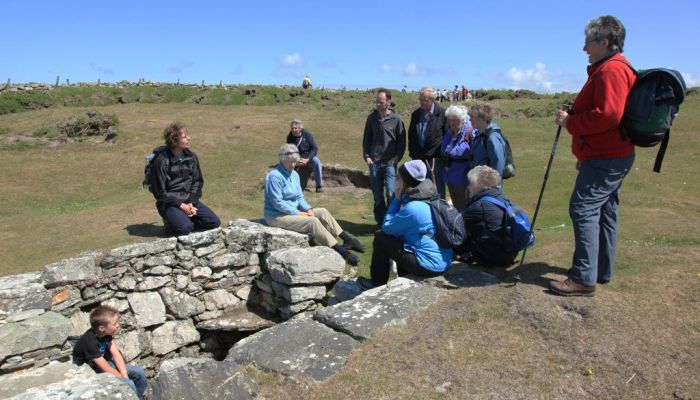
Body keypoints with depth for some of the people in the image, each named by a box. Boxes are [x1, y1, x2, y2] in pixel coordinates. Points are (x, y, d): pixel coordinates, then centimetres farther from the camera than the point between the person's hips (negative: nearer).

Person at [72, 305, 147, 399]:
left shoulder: (105, 333, -9)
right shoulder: (90, 342, -32)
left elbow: (116, 355, -8)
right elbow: (107, 369, -27)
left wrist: (125, 376, -18)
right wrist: (125, 379, -16)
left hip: (102, 363, 8)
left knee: (139, 372, -1)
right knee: (129, 384, -23)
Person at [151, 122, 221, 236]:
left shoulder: (192, 157, 3)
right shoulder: (161, 161, -13)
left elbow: (198, 181, 7)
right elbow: (160, 192, -11)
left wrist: (191, 203, -8)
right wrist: (182, 206, -17)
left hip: (189, 200, 5)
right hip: (169, 203, -5)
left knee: (214, 222, -11)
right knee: (185, 228, -28)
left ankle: (185, 219, 7)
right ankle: (171, 221, 4)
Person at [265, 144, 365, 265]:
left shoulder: (294, 174, 9)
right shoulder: (274, 176, -17)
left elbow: (299, 197, 12)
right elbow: (277, 203, -20)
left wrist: (308, 209, -8)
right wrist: (298, 213, -20)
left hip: (294, 211, 8)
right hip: (277, 216, -8)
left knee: (322, 212, -7)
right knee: (312, 221, -25)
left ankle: (347, 239, -10)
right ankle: (341, 251, -26)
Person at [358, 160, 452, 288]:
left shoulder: (412, 208, -23)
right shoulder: (431, 198, 4)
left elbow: (386, 227, -7)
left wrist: (397, 199, -5)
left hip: (429, 265, -9)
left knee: (380, 238, -1)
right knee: (399, 235, 27)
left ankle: (377, 284, 16)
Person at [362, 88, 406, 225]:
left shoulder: (396, 119, -2)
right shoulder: (372, 118, 6)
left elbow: (402, 140, 3)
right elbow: (366, 138, 13)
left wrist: (397, 157, -6)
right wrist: (366, 156, 3)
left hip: (390, 163, -3)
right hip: (374, 162, 3)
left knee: (391, 194, -9)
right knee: (377, 195, 8)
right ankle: (380, 222, 19)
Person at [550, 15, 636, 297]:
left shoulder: (611, 69, -14)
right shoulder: (612, 68, 21)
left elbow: (608, 115, -27)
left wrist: (571, 123, -15)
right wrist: (584, 156, 25)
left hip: (605, 158, -11)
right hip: (610, 156, 11)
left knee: (583, 209, -13)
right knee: (603, 212, 14)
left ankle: (584, 278, -12)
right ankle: (602, 271, 24)